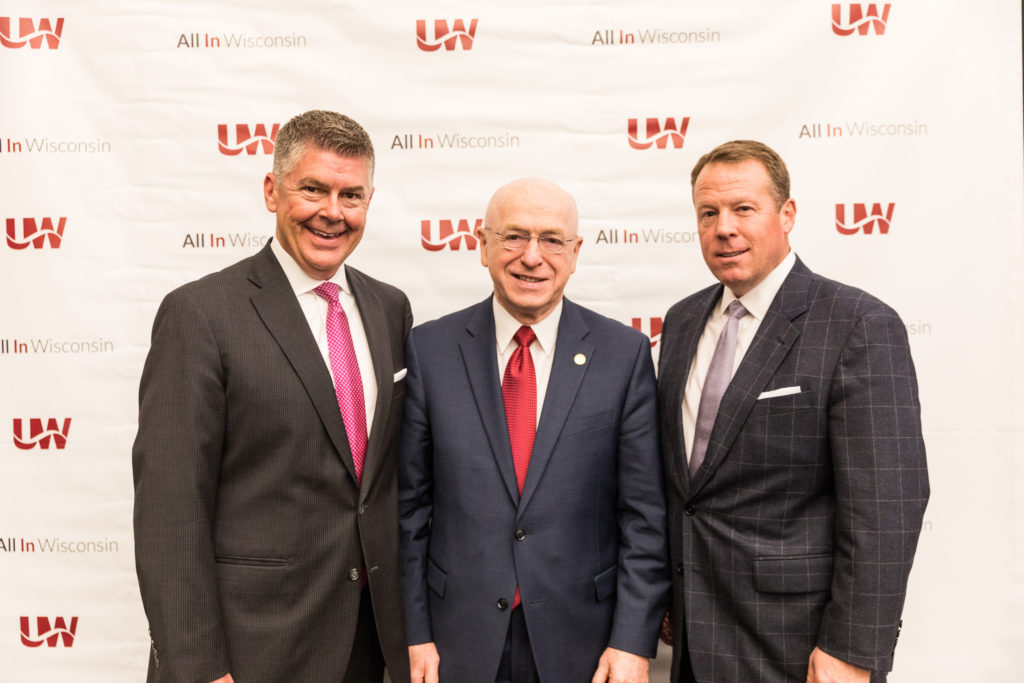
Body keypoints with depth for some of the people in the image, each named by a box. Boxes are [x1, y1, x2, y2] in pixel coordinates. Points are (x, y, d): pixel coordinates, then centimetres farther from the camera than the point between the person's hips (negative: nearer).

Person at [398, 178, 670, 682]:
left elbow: (644, 512, -4)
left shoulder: (625, 353, -6)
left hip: (582, 642, 0)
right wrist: (415, 632, -2)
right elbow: (409, 504, -1)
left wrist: (633, 642, -7)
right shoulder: (429, 349, -4)